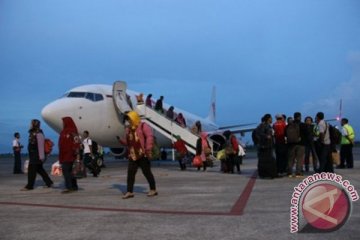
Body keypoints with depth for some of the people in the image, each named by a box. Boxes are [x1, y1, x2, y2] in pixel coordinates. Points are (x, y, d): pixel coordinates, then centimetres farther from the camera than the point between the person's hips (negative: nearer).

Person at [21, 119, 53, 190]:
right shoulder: (32, 133, 14)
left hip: (36, 156, -10)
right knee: (40, 169, 14)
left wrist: (41, 156, -23)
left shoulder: (38, 134, -17)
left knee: (31, 170, -5)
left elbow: (41, 145, -21)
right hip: (33, 155, 10)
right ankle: (49, 183, 21)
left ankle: (29, 186, 3)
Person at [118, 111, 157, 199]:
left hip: (142, 155, -7)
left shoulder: (143, 126, -7)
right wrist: (120, 139, 0)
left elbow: (150, 136, -18)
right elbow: (127, 142, 19)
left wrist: (148, 149, -26)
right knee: (130, 173, 2)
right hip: (132, 155, 7)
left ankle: (153, 190, 14)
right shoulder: (128, 129, 16)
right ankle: (129, 192, 7)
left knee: (147, 172, 1)